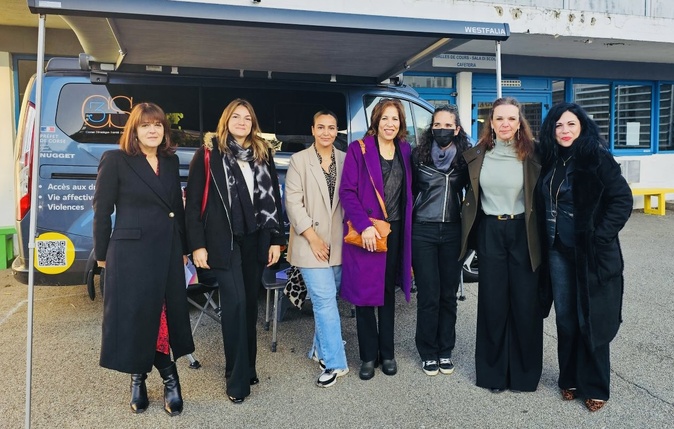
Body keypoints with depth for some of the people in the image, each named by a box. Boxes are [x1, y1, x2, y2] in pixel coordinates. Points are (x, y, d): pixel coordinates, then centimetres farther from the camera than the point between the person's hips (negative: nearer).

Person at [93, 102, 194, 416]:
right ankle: (139, 376, 28)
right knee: (135, 316, 7)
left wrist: (183, 248, 15)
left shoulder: (171, 161, 9)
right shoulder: (115, 160, -6)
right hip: (131, 251, -5)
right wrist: (102, 254, -2)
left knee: (163, 315, 10)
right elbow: (102, 210, -4)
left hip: (168, 251, 5)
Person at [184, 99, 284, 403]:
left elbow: (273, 198, 11)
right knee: (235, 303, -9)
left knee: (250, 302, 11)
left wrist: (275, 239, 6)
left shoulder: (263, 153, 11)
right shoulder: (209, 153, -2)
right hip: (223, 239, -4)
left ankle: (247, 366, 25)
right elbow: (193, 200, -4)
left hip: (256, 238, 4)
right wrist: (197, 244, -9)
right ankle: (237, 378, 2)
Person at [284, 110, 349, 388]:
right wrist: (312, 237, -11)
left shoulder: (345, 160, 7)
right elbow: (293, 202, -6)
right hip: (311, 242, -3)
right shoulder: (299, 160, -1)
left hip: (339, 241, 3)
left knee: (327, 299, 12)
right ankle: (334, 362, 3)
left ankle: (320, 349, 32)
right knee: (324, 300, -6)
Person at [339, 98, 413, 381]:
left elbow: (408, 192, 12)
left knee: (388, 293, 14)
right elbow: (347, 192, -10)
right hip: (365, 233, -4)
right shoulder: (359, 149, -5)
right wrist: (364, 225, -19)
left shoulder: (405, 151, 8)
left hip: (395, 231, 4)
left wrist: (406, 226, 2)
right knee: (364, 294, 2)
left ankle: (387, 353, 27)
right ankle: (368, 356, 18)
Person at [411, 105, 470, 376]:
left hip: (452, 231, 2)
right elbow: (409, 192, 5)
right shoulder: (418, 155, -2)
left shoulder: (465, 157, 2)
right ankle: (428, 353, 18)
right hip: (423, 231, -1)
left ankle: (445, 350, 24)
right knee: (428, 295, 2)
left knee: (449, 294, 9)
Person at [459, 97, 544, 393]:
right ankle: (494, 371, 22)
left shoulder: (531, 155, -5)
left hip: (523, 233, -2)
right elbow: (471, 195, 12)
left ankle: (525, 371, 23)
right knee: (493, 303, 7)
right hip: (490, 233, 2)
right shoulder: (477, 155, 2)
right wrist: (471, 236, 9)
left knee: (525, 304, 5)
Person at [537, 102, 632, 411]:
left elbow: (622, 200, -12)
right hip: (559, 252, 5)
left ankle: (595, 387, 19)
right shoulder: (550, 162, 7)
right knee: (565, 319, 11)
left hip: (593, 254, -5)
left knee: (592, 321, 4)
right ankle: (570, 379, 27)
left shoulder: (597, 158, -9)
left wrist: (600, 237, -15)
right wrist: (546, 243, 8)